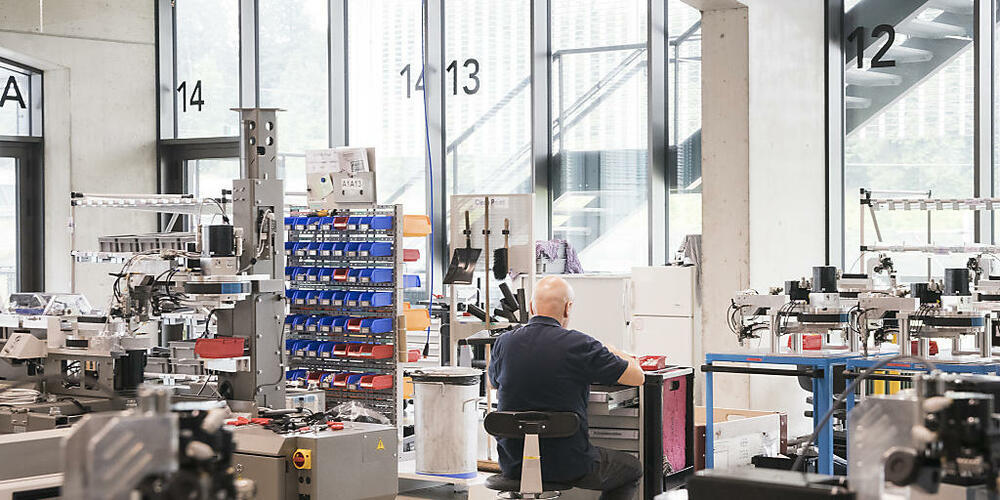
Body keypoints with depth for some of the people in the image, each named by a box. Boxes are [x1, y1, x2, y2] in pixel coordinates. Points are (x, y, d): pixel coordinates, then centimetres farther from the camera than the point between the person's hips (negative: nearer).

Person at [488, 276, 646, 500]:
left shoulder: (503, 343, -3)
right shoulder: (579, 345, -15)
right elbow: (637, 376, -3)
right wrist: (612, 353, 18)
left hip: (513, 466, 5)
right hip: (568, 466, -5)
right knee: (632, 468, 21)